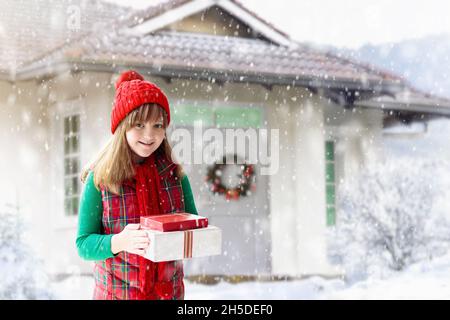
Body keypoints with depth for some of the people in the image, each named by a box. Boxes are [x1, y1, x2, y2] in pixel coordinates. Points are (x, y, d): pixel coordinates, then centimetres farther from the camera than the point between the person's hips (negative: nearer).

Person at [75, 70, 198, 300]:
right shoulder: (100, 179, -11)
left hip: (170, 292, 3)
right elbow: (83, 244, -11)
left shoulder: (175, 175, -2)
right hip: (116, 292, -3)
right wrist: (119, 242, -30)